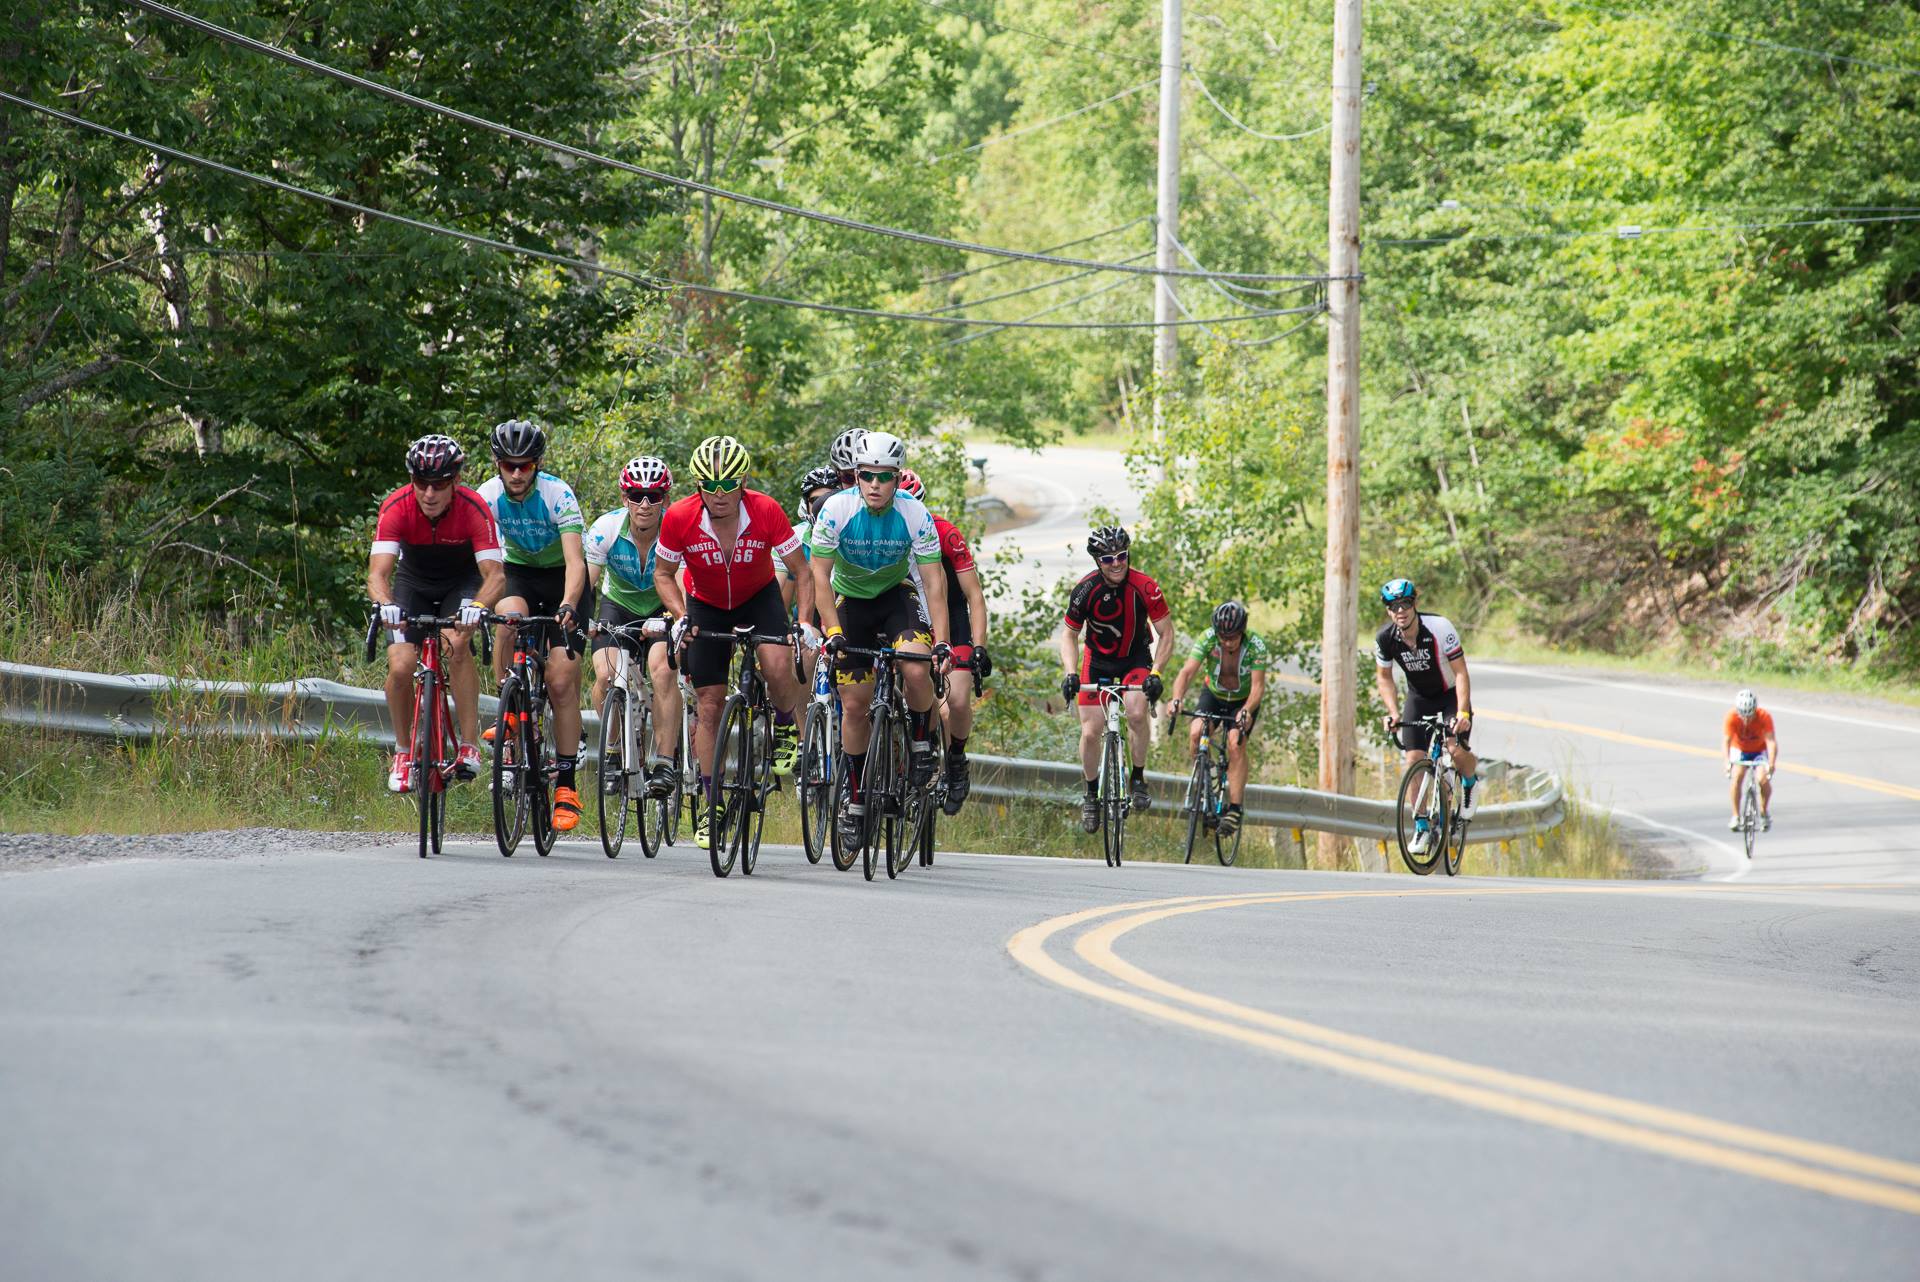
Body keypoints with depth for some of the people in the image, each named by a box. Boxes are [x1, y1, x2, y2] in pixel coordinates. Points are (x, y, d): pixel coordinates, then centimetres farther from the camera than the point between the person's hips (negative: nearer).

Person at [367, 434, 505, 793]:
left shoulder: (474, 509, -30)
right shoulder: (396, 507, -28)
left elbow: (495, 574, -35)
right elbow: (378, 572, -35)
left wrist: (478, 605, -56)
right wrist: (384, 603, -57)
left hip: (463, 582, -1)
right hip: (414, 584, 1)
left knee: (456, 644, -31)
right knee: (401, 666, -18)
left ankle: (469, 746, -23)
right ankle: (404, 752, 5)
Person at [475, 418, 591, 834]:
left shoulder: (558, 495, -27)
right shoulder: (488, 496, -20)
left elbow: (575, 561, -36)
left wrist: (568, 606, -54)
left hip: (560, 577, -2)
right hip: (517, 571, 2)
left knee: (561, 682, -11)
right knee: (510, 619, -35)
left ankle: (566, 784, -3)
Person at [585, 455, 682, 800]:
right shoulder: (607, 528, -22)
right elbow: (584, 580, -25)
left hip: (661, 609, -1)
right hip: (618, 605, 1)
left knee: (663, 669, -28)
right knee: (606, 675, -22)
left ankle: (664, 762, -22)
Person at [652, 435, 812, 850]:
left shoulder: (766, 513, -28)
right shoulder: (679, 519, -26)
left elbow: (802, 573, -16)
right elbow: (663, 574, -7)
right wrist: (680, 618, -22)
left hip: (759, 598, -1)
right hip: (706, 607, 1)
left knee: (778, 668, -30)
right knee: (710, 705, -2)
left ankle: (786, 728, 3)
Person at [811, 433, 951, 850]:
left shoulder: (915, 515, -22)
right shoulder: (837, 510, -23)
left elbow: (934, 581, -21)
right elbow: (820, 574, -21)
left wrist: (941, 641, -30)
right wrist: (833, 633, -31)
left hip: (897, 593, 0)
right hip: (850, 599, 0)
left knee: (916, 671, -29)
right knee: (855, 704, -4)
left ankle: (922, 745, -1)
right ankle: (856, 800, 9)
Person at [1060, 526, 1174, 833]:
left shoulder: (1145, 588, -23)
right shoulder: (1085, 591, -20)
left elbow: (1166, 635, -14)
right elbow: (1069, 635, -7)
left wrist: (1155, 673, -27)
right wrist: (1071, 673, -22)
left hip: (1135, 659, -1)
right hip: (1097, 661, 1)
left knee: (1138, 712, -28)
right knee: (1090, 733, -7)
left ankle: (1138, 778, -7)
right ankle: (1092, 794, 15)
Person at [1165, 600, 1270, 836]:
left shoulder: (1255, 646, -29)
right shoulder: (1207, 639, -26)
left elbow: (1258, 686, -34)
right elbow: (1187, 672, -34)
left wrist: (1246, 711, -52)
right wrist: (1177, 699, -52)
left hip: (1244, 700, -2)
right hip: (1213, 694, 2)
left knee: (1236, 745, -23)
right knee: (1196, 734, -23)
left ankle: (1235, 808, -20)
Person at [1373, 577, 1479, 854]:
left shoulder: (1440, 629, -29)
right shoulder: (1385, 639, -18)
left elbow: (1460, 673, -25)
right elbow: (1384, 677, -2)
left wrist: (1462, 712, -35)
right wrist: (1394, 713, -15)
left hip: (1451, 695, -3)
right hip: (1419, 698, 3)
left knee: (1456, 750, -23)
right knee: (1414, 760, -11)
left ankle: (1469, 782, 14)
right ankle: (1422, 828, 0)